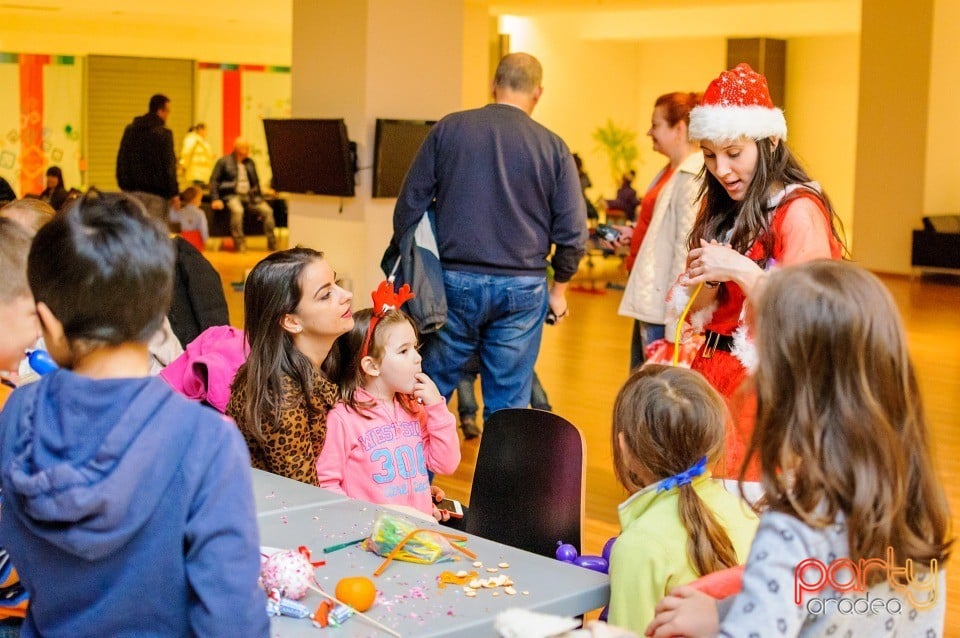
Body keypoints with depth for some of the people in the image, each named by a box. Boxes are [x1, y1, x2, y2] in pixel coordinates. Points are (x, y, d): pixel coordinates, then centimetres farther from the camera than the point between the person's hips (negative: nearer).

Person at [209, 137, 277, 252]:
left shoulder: (250, 163, 19)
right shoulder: (224, 161, 4)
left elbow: (255, 182, 23)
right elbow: (214, 180, -1)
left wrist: (258, 198, 10)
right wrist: (215, 199, -12)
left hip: (249, 195, 5)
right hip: (232, 195, -5)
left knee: (267, 210, -17)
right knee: (237, 210, -37)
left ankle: (272, 245, -13)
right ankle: (239, 244, -33)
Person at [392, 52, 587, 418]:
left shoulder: (448, 130, 0)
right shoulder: (553, 148, -1)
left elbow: (409, 205, 2)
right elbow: (572, 233, 0)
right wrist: (558, 289, 14)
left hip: (455, 281, 0)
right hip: (522, 290, 0)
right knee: (509, 407, 8)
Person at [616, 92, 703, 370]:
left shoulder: (692, 178, -17)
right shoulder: (670, 172, 14)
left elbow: (686, 247, -21)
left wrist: (673, 315, -21)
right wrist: (633, 235, 9)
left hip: (663, 307, -10)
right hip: (647, 301, 10)